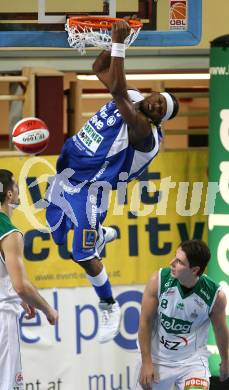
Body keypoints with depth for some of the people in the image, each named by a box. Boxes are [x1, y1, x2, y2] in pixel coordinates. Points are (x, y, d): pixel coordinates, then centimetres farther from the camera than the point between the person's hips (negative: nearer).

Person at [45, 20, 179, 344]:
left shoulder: (144, 129, -27)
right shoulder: (133, 99, -2)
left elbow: (117, 89, -41)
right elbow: (99, 69, 10)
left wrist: (119, 43, -39)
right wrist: (115, 39, -7)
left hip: (87, 190, -9)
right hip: (64, 176, 9)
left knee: (84, 256, -6)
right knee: (58, 232, 27)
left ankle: (110, 308, 17)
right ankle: (103, 234, 57)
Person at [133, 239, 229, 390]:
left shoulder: (215, 295, -17)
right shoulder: (158, 280, -18)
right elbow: (145, 322, -9)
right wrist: (146, 363, -10)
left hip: (192, 360, -1)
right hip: (156, 358, 1)